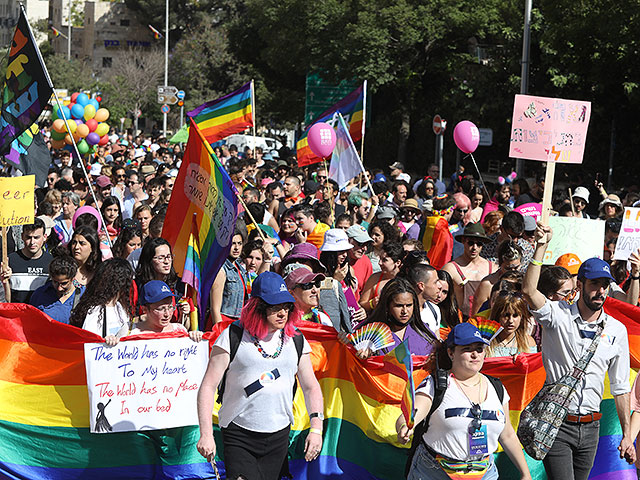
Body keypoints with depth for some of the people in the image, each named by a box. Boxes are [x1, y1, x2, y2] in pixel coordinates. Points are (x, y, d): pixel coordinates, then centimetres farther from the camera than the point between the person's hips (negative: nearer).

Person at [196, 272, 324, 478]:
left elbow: (311, 387, 13)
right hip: (238, 437, -4)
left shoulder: (296, 341, 7)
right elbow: (208, 386, -5)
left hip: (278, 438, 4)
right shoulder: (233, 337, -5)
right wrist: (206, 434, -13)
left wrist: (316, 428, 1)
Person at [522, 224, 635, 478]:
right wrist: (541, 246, -26)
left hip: (590, 428, 4)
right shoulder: (558, 315, -4)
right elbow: (528, 291, -24)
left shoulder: (617, 330, 6)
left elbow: (620, 387, 10)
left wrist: (626, 435, 8)